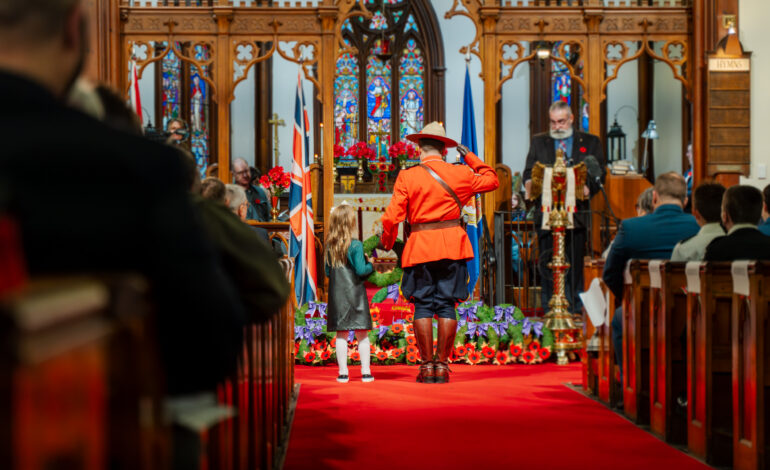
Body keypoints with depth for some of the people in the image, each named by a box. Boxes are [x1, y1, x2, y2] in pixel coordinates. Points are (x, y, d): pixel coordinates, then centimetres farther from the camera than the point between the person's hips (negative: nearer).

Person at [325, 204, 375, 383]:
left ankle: (343, 373, 5)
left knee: (341, 335, 6)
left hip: (336, 294, 4)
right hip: (355, 293, -4)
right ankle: (365, 372, 5)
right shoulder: (356, 245, -11)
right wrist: (371, 266, 4)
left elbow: (327, 272, 9)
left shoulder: (329, 246, 3)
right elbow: (361, 270, -14)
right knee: (362, 334, 4)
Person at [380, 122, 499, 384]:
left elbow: (392, 217, -6)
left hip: (420, 246, -1)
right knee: (447, 305, 4)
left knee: (423, 306, 4)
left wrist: (387, 240, 12)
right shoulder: (461, 174, 3)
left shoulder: (406, 177, -4)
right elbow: (492, 180, 21)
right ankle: (442, 366, 3)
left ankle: (426, 366, 2)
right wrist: (470, 158, 26)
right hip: (452, 246, 1)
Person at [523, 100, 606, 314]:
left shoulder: (590, 142, 11)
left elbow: (599, 174, 5)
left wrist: (587, 188, -15)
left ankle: (574, 309, 6)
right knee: (547, 264, 0)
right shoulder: (538, 142, 16)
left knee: (575, 263, 0)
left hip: (576, 212, -1)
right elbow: (528, 173, 11)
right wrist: (531, 185, -12)